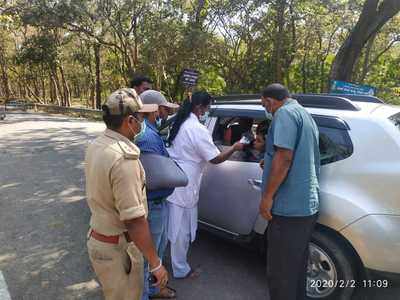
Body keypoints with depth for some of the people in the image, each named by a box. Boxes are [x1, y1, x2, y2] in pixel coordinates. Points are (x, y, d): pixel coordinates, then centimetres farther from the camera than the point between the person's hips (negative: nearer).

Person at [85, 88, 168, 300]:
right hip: (117, 248, -8)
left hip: (97, 237, 8)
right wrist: (155, 263, -21)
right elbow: (134, 221, -29)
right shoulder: (124, 158, -30)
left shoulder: (96, 146, -1)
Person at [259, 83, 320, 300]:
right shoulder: (304, 114, 18)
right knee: (296, 267, 23)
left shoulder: (285, 113, -12)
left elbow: (284, 157, -23)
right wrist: (271, 164, 34)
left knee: (280, 272, 4)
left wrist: (267, 197, -18)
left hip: (288, 207, -10)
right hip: (307, 204, 10)